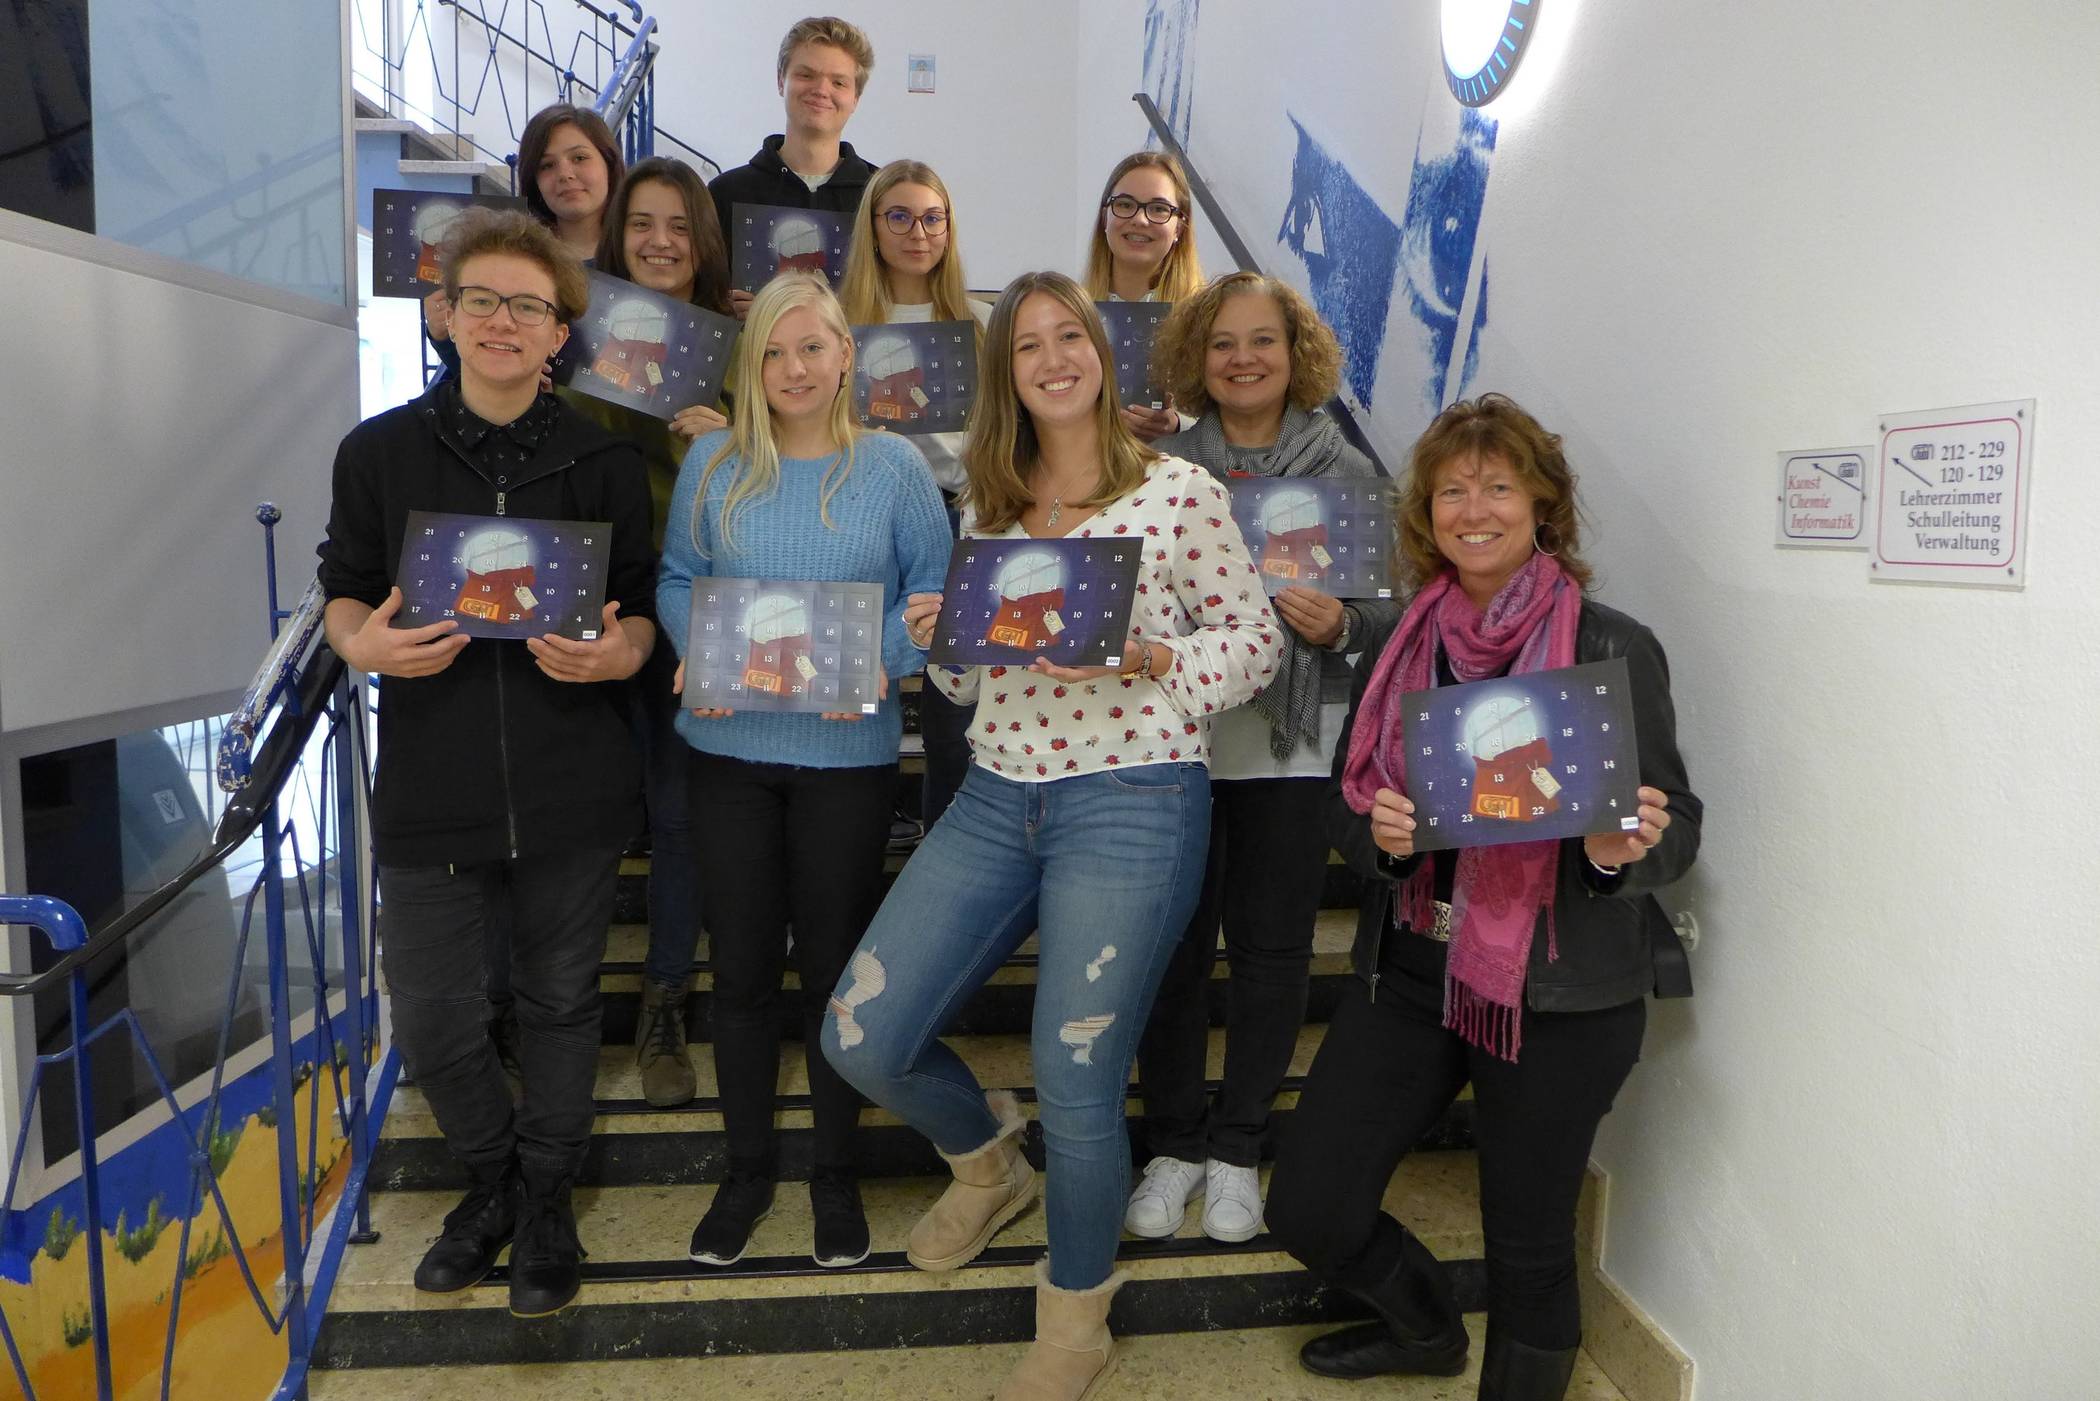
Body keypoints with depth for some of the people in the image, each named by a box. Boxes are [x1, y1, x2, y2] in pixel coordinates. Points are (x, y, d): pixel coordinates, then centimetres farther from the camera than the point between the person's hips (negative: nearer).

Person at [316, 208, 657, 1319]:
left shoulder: (604, 463, 2)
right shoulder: (378, 452, 3)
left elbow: (642, 607, 5)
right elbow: (345, 594, 9)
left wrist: (613, 654, -17)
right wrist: (366, 644, -14)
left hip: (574, 789, 0)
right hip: (429, 787, 1)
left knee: (559, 1001, 13)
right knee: (430, 1022, 6)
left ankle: (546, 1199, 36)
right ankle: (492, 1178, 36)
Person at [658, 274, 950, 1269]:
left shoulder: (893, 467, 0)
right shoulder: (714, 464, 5)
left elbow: (935, 590, 0)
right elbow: (677, 579, 8)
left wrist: (882, 660, -17)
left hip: (848, 751, -1)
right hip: (731, 747, 2)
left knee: (835, 966, 8)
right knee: (741, 965, 9)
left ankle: (836, 1175, 27)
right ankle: (748, 1168, 29)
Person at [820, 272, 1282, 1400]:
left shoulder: (1178, 491, -3)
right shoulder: (987, 503, 12)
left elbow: (1256, 637, -1)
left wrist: (1142, 655, -17)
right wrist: (940, 638, -4)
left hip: (1133, 804, -5)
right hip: (997, 797, 6)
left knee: (1074, 1081, -3)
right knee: (859, 1040, 1)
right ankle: (989, 1161, 35)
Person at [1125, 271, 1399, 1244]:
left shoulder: (1344, 471, 5)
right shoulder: (1158, 468, 5)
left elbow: (1387, 605, 7)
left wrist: (1340, 624, -13)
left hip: (1292, 736, 0)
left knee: (1270, 948, 6)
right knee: (1170, 944, 4)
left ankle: (1235, 1149, 24)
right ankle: (1173, 1145, 23)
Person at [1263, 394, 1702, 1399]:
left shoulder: (1615, 649, -7)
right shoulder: (1397, 649, 5)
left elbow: (1678, 831, -3)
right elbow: (1342, 808, 8)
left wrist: (1621, 853, -26)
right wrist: (1379, 832, -15)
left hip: (1559, 992, -4)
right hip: (1411, 967, 4)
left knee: (1529, 1243, 9)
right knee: (1308, 1212, 6)